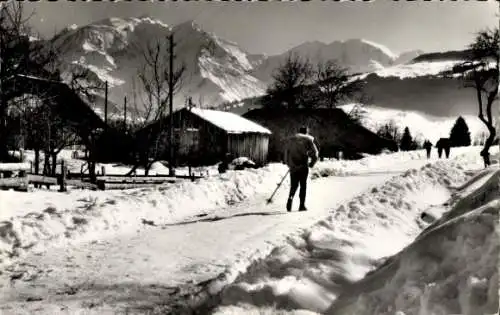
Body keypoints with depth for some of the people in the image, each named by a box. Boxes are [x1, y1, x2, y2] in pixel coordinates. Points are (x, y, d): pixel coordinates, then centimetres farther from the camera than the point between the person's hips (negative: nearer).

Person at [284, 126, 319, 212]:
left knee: (293, 185, 11)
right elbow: (315, 153, -2)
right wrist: (311, 163, 10)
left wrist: (289, 164, 19)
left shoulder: (291, 139, 12)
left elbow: (286, 153, 13)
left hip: (293, 167, 2)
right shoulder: (308, 139, 3)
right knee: (303, 185, 7)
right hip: (303, 166, -2)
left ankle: (290, 197, -16)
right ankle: (302, 205, 5)